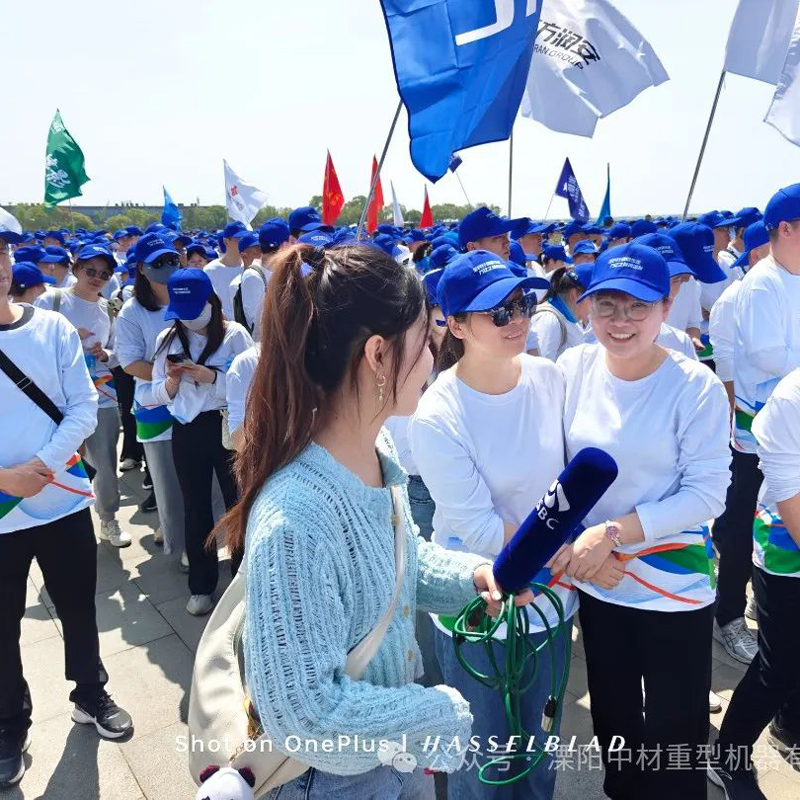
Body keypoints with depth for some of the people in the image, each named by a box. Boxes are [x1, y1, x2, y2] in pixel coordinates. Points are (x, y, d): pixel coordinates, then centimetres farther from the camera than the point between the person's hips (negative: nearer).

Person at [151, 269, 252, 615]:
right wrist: (172, 378, -14)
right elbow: (161, 396, 6)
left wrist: (212, 377, -22)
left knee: (238, 502, 8)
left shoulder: (235, 334, -7)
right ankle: (201, 584, 29)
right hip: (187, 431, 3)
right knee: (196, 508, 13)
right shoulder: (167, 339, 4)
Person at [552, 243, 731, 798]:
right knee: (612, 715, 23)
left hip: (674, 587, -3)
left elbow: (708, 492, -16)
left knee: (675, 731, 13)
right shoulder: (573, 367, -7)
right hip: (595, 580, 4)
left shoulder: (697, 386, -16)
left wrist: (614, 531, -23)